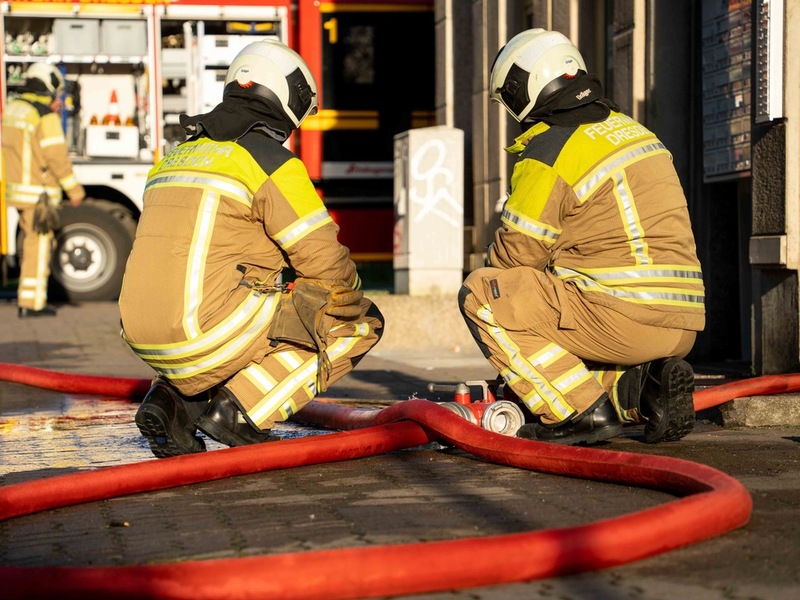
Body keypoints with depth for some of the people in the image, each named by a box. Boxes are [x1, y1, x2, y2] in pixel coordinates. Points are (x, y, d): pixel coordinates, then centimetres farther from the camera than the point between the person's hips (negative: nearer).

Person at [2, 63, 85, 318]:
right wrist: (74, 189, -10)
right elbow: (57, 156, -19)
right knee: (39, 246, -2)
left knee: (33, 241, 20)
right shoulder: (46, 117, -16)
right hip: (38, 193, -8)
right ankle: (32, 303, 0)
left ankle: (27, 298, 24)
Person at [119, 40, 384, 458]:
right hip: (210, 330, -8)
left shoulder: (176, 158, 20)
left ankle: (175, 398, 11)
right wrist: (351, 304, 16)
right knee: (362, 322, 6)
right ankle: (241, 408, -6)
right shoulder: (272, 161, -4)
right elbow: (325, 261, -6)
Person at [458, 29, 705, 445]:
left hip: (621, 318, -9)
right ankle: (639, 385, 4)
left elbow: (515, 253, -4)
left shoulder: (548, 151, -9)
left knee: (479, 295, -1)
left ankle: (581, 411, -6)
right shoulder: (631, 130, 18)